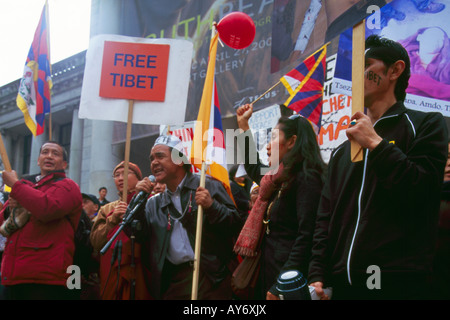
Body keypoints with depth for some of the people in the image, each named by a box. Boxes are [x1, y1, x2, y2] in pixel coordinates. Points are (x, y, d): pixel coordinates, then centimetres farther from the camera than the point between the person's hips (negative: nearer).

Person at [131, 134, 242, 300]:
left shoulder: (209, 186, 4)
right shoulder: (154, 204, 18)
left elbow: (235, 223, -1)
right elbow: (140, 236, 9)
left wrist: (212, 206, -17)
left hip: (212, 276, -4)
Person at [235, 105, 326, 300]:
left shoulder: (306, 179, -12)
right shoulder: (279, 180, 15)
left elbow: (306, 236, -20)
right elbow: (253, 168, 38)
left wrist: (281, 287, -24)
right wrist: (243, 125, 39)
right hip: (268, 271, 8)